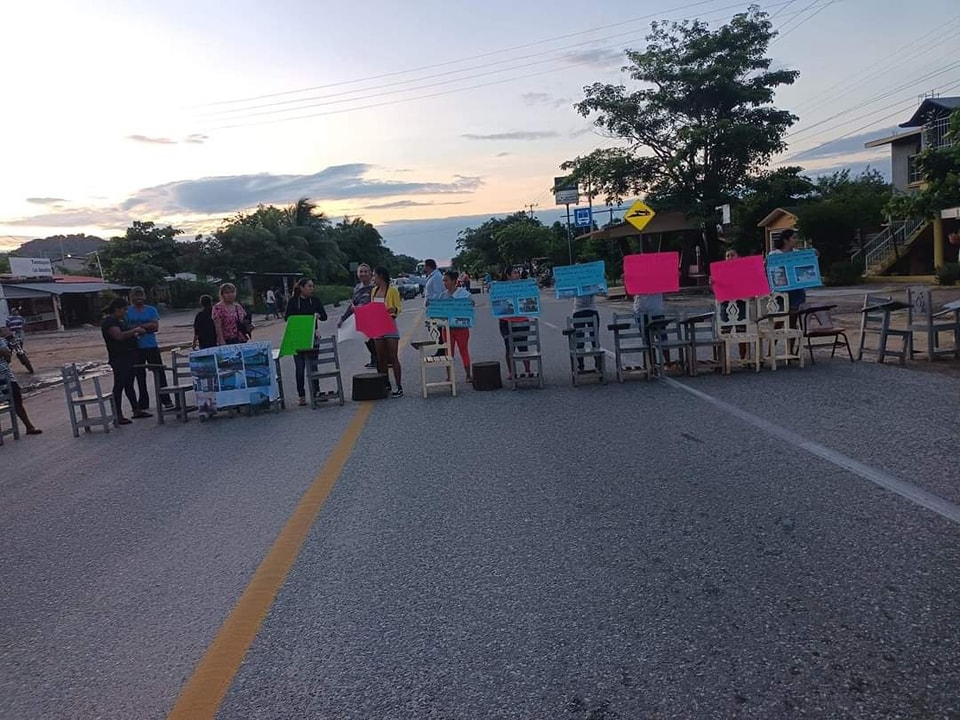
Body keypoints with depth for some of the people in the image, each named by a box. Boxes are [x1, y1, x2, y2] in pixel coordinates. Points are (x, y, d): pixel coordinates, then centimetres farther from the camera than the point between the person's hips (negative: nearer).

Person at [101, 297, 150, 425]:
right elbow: (119, 336, -27)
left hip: (130, 357, 10)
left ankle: (136, 410, 21)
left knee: (129, 385, 15)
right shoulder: (108, 322, -13)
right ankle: (118, 416, -2)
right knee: (119, 386, -6)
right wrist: (135, 330, -18)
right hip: (119, 359, -10)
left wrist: (136, 334, 10)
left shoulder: (121, 320, 17)